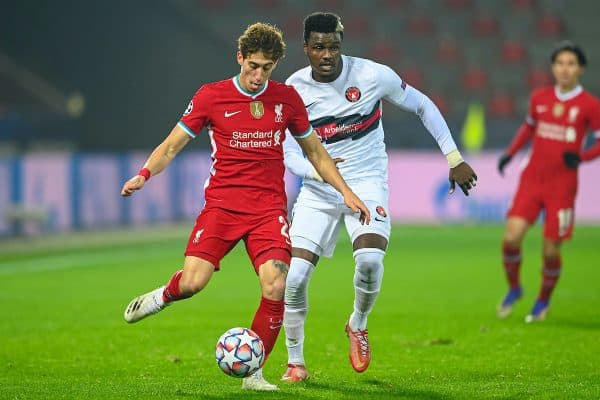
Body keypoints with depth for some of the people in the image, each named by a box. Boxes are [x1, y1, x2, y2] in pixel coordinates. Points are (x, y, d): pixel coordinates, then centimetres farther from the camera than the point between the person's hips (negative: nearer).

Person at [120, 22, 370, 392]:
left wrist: (346, 192, 10)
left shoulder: (287, 99, 7)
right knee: (193, 281, -20)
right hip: (221, 205, -1)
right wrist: (144, 174, -14)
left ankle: (253, 371, -2)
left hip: (269, 208, 2)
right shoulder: (210, 97, 0)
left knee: (276, 284, -19)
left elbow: (315, 152, 18)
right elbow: (172, 145, 4)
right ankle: (163, 296, 19)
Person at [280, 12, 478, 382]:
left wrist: (455, 160, 3)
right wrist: (317, 169, -27)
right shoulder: (294, 89, -7)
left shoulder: (371, 75, -12)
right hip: (318, 191, 2)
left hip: (366, 182, -2)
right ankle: (296, 361, 9)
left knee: (370, 258, -28)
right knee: (295, 275, -12)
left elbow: (423, 106, 2)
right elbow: (287, 154, -4)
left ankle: (358, 325, 4)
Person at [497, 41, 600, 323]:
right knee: (511, 237, -13)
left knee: (550, 251, -2)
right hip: (531, 180, 3)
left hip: (562, 185, -3)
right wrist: (510, 153, 13)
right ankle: (513, 289, 14)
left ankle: (543, 300, 26)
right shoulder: (539, 98, 7)